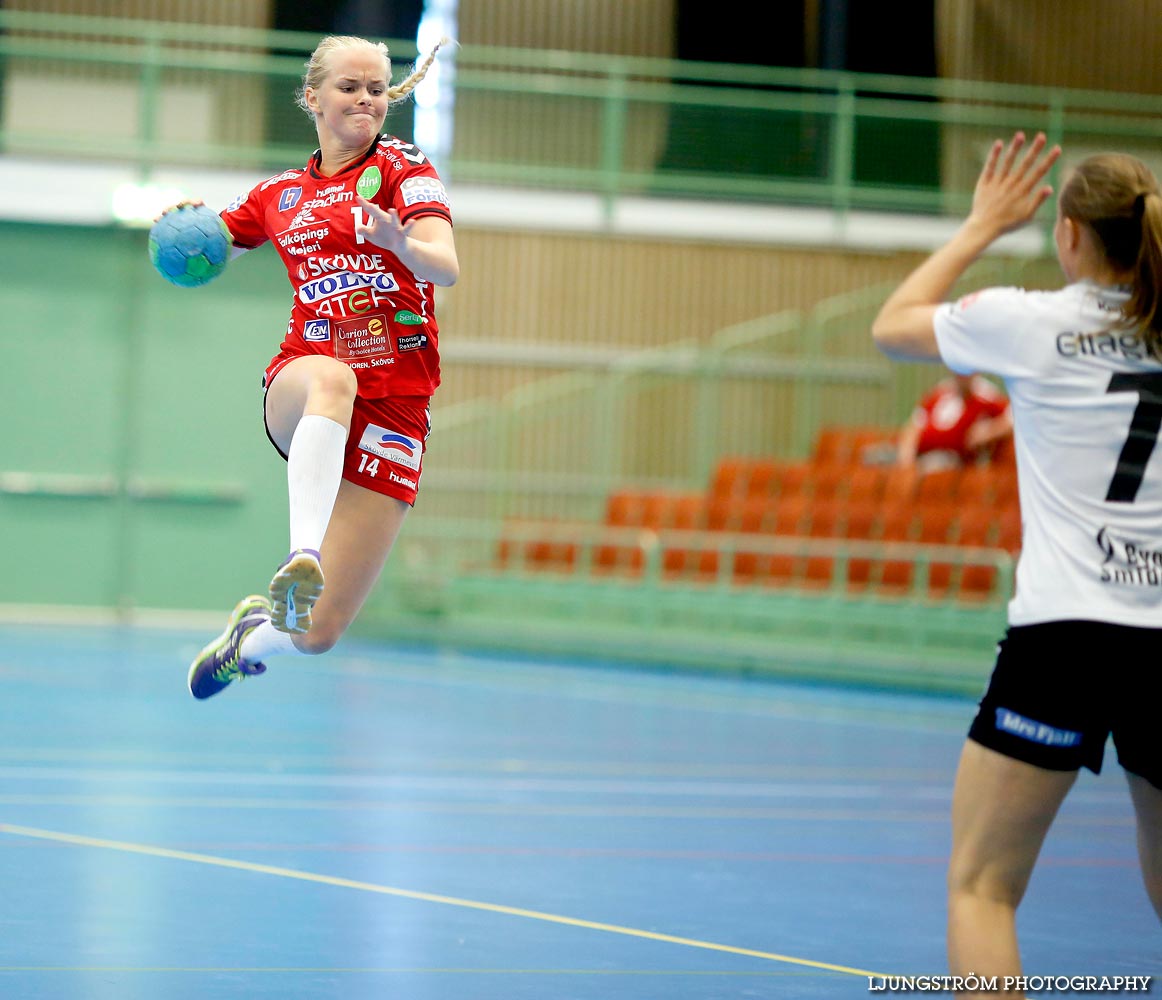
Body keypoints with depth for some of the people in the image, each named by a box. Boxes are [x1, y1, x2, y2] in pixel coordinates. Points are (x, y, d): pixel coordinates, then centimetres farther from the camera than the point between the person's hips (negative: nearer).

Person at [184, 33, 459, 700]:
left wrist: (401, 242, -36)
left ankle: (256, 632, 30)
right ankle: (302, 559, -55)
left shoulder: (403, 167, 4)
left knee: (320, 634, -7)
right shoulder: (281, 194, 14)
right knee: (333, 377, -41)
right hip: (300, 384, 1)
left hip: (394, 410, -1)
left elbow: (447, 267, -12)